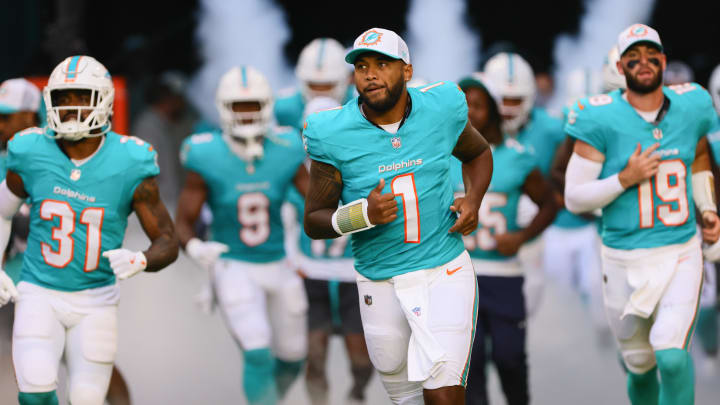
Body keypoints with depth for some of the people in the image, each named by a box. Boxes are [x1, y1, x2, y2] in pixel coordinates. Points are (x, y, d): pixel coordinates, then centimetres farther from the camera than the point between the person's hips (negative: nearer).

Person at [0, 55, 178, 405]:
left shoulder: (128, 165, -11)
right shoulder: (31, 156, -6)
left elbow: (167, 242, -6)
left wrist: (140, 261, -29)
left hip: (94, 302, 0)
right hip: (40, 295, 0)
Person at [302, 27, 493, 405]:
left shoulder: (442, 110, -5)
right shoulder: (333, 134, -10)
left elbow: (478, 153, 18)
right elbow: (313, 221, -4)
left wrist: (473, 199, -1)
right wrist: (362, 215, -23)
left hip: (445, 273, -1)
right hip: (381, 284, 1)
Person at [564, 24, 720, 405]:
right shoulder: (602, 120, -11)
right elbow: (574, 198, -8)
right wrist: (626, 179, -20)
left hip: (682, 254, 1)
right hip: (626, 260, -1)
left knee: (672, 357, -20)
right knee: (641, 366, 13)